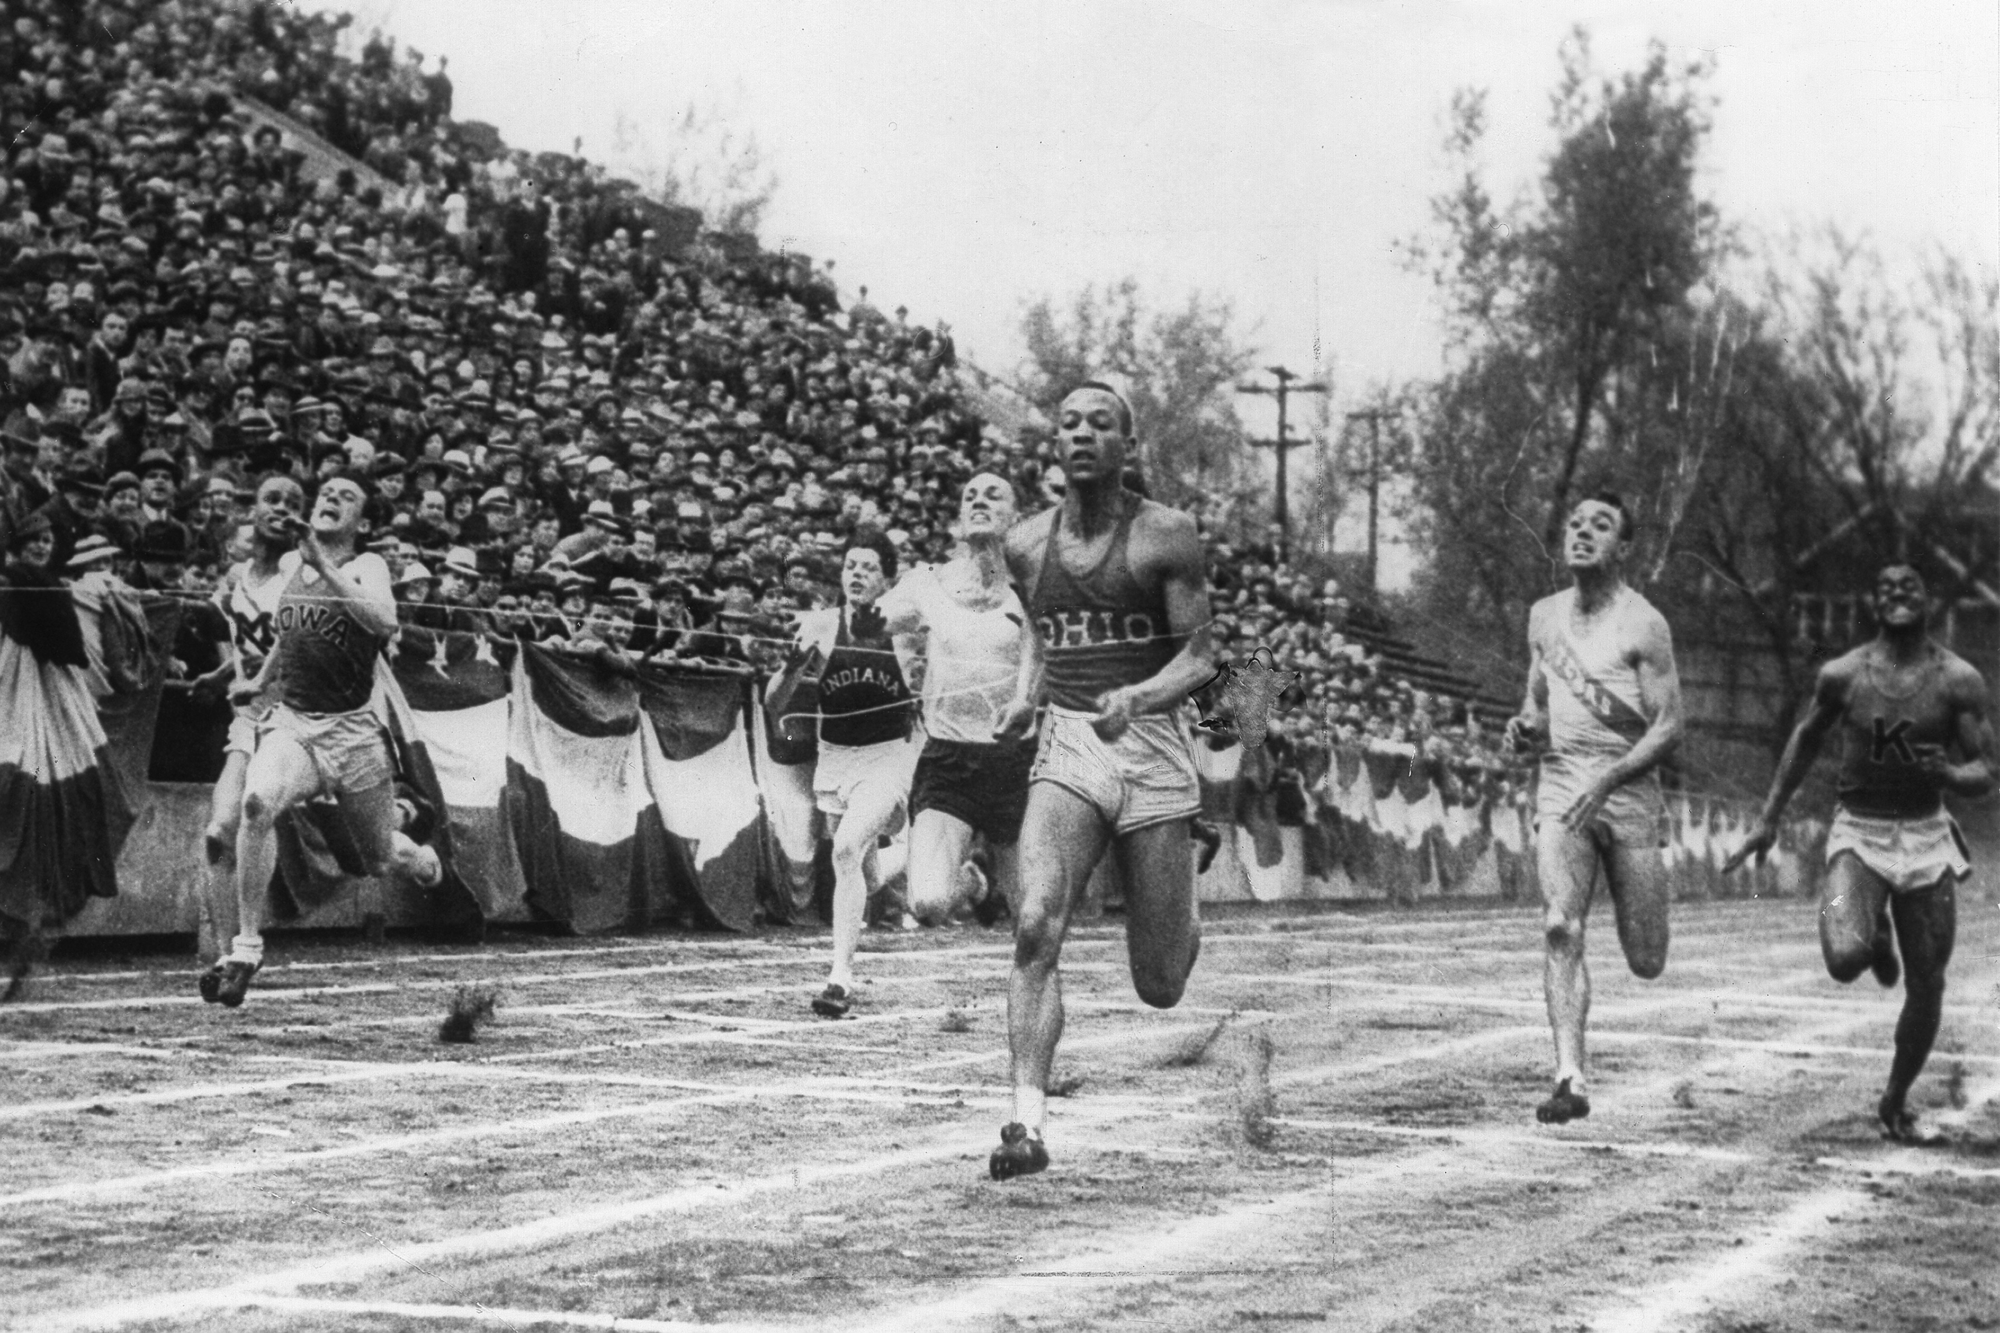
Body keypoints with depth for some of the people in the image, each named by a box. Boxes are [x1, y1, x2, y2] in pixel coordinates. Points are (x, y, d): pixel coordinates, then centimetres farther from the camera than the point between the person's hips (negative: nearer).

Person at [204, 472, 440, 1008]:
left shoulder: (367, 567, -6)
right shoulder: (289, 563, 9)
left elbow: (384, 622, -28)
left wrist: (326, 569, -30)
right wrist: (262, 680, 34)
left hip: (352, 728, -2)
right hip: (290, 722, 3)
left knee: (381, 858, 11)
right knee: (257, 803, -30)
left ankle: (422, 861, 52)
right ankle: (246, 948, -26)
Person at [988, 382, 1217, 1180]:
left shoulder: (1165, 536, -4)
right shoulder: (1027, 544, 8)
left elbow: (1199, 657, -7)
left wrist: (1137, 696, -25)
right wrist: (1025, 695, 10)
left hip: (1151, 748, -2)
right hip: (1066, 750, 2)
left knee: (1159, 988, 5)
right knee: (1035, 926, -24)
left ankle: (1184, 927, 44)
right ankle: (1028, 1125, -25)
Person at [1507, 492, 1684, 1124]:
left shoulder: (1643, 625, -6)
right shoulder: (1544, 616, 11)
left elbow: (1669, 728, -9)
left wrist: (1607, 779, -22)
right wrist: (1525, 726, -1)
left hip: (1629, 790, -3)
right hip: (1560, 788, 3)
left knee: (1646, 962, 3)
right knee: (1560, 927, -20)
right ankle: (1571, 1080, -23)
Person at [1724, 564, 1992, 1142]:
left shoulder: (1959, 680, -5)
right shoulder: (1841, 676, -4)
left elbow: (1985, 775, -4)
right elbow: (1805, 740, 14)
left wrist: (1946, 774, -27)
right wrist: (1769, 820, 14)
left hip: (1926, 838, 1)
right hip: (1858, 834, -1)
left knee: (1926, 986, 4)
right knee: (1845, 959, -25)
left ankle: (1896, 1104, 26)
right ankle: (1875, 940, 14)